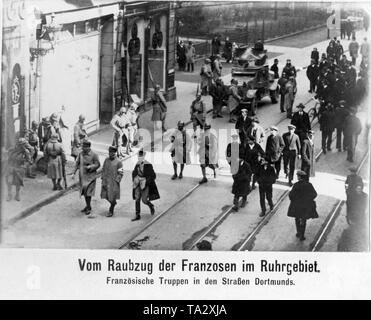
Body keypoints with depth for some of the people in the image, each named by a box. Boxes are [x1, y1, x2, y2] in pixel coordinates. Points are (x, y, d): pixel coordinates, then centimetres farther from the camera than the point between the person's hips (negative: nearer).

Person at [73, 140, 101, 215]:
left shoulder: (94, 155, -11)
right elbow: (77, 163, 11)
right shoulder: (81, 154, 4)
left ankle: (88, 208, 5)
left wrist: (90, 167, -24)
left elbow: (97, 164, -9)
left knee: (88, 192, -8)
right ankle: (88, 206, 29)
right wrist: (74, 173, 8)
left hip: (90, 176, -6)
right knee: (84, 192, 13)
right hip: (82, 175, 6)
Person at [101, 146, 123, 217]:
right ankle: (113, 203, 39)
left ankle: (111, 211, 15)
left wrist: (116, 182, -14)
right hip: (106, 181, 5)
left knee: (112, 197, -1)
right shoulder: (106, 160, 4)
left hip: (114, 182, -5)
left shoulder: (118, 162, -9)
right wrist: (103, 181, 2)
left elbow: (120, 174, -8)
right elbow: (103, 170, 10)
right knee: (105, 195, 9)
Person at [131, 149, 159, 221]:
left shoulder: (148, 165, -16)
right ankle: (137, 215, 8)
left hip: (145, 185, -5)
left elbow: (153, 176, -15)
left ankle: (151, 206, 30)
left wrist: (145, 181, -21)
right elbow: (134, 173, 18)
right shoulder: (137, 164, 2)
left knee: (144, 200, -4)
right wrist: (134, 180, 2)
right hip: (138, 185, 5)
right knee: (137, 199, 2)